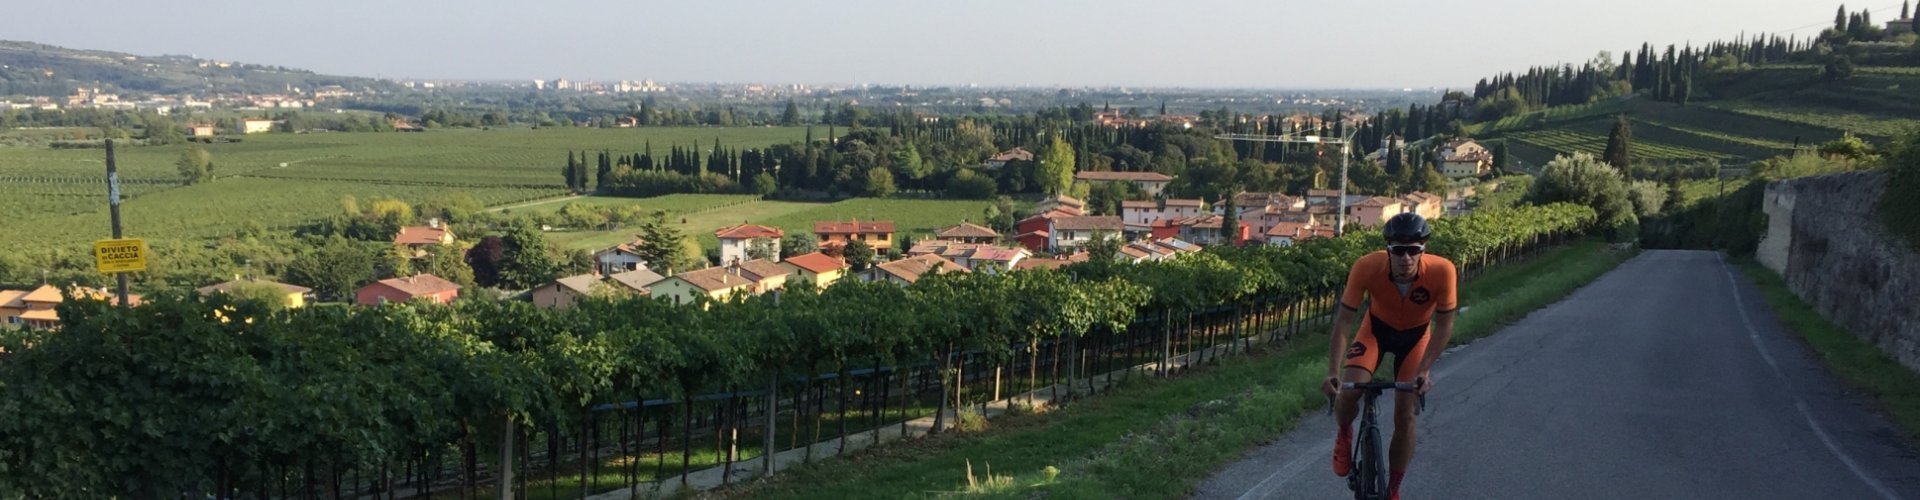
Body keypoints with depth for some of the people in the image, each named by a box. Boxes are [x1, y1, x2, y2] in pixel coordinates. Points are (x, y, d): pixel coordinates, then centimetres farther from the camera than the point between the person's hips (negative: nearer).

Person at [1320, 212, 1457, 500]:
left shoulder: (1441, 271, -35)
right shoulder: (1367, 268, -35)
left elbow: (1444, 325, -21)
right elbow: (1343, 320, -27)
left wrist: (1424, 370, -27)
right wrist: (1333, 372, -34)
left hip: (1416, 335, 0)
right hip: (1377, 328, 0)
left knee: (1405, 414, -3)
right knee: (1347, 390, -25)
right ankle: (1344, 436, 11)